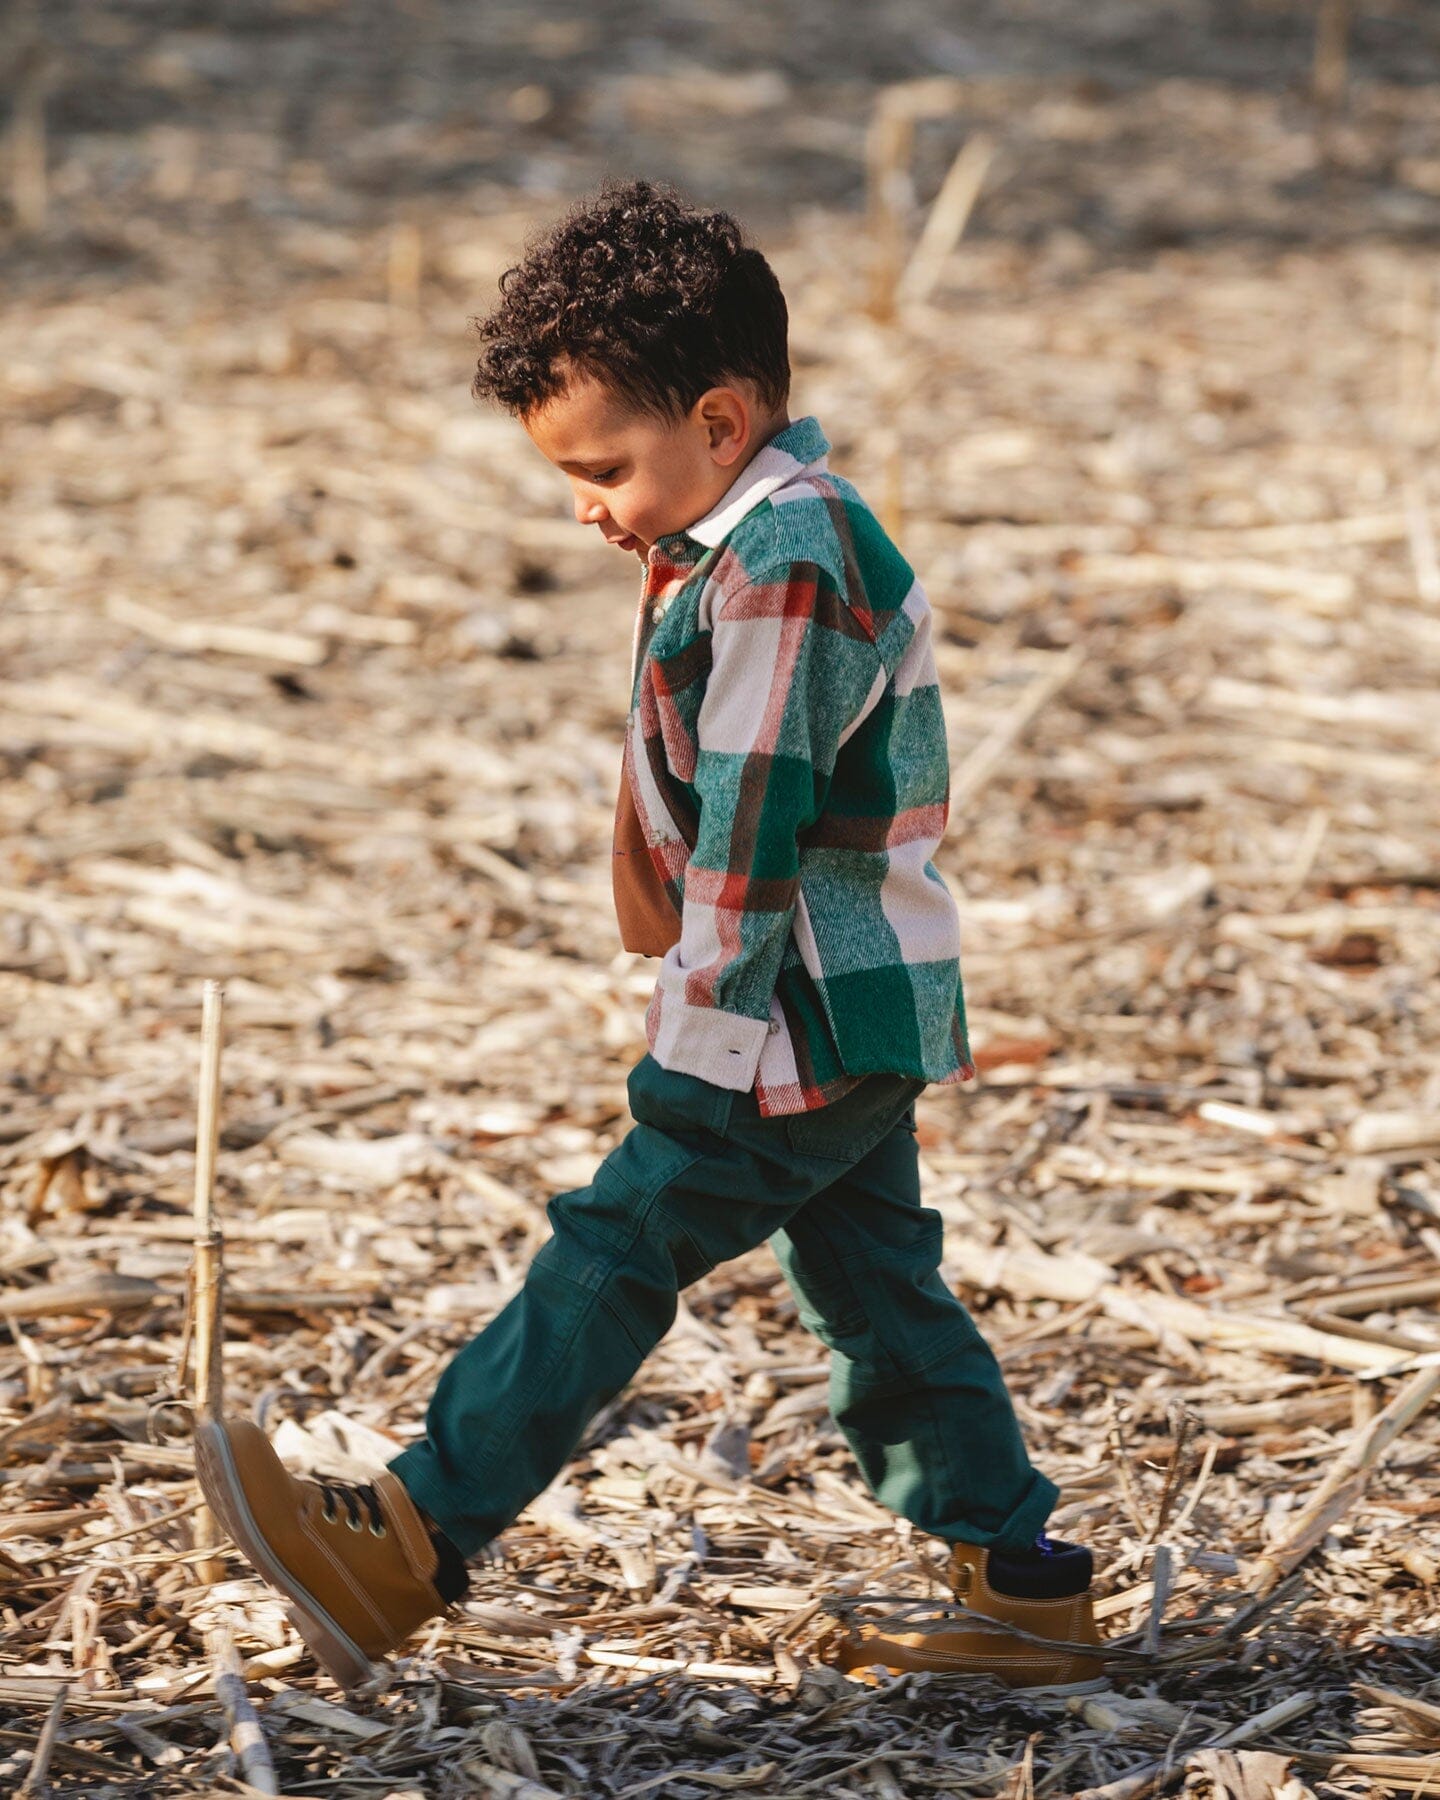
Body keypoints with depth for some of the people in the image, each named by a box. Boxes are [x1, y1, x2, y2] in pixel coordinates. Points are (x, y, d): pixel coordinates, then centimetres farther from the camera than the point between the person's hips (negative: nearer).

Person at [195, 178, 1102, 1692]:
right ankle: (1023, 1585, 17)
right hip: (868, 1015, 10)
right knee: (876, 1290, 13)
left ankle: (412, 1544, -8)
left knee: (612, 1257, -9)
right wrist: (712, 1005, 17)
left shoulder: (778, 570, -21)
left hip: (811, 1024, -10)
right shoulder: (770, 540, 13)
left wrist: (707, 1031, -16)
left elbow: (752, 828, -21)